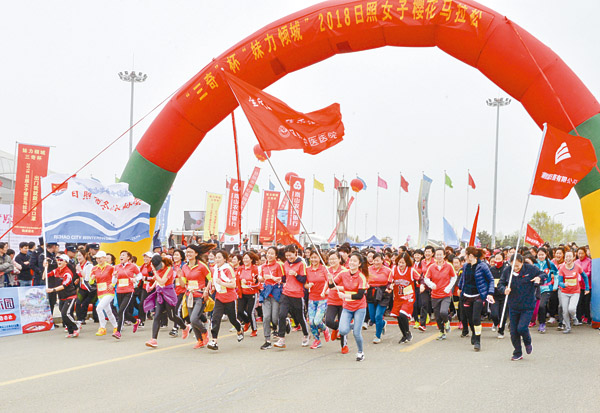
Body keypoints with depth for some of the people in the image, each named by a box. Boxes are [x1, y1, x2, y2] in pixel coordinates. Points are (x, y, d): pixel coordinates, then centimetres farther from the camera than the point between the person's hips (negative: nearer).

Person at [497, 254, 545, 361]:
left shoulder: (530, 269, -9)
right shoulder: (507, 270, -4)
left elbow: (543, 275, 5)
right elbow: (500, 284, 3)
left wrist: (539, 278, -18)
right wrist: (504, 290, -19)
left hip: (528, 305, -3)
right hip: (513, 306, 3)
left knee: (522, 328, -14)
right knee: (513, 331, 5)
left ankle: (528, 342, 20)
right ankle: (517, 353, 24)